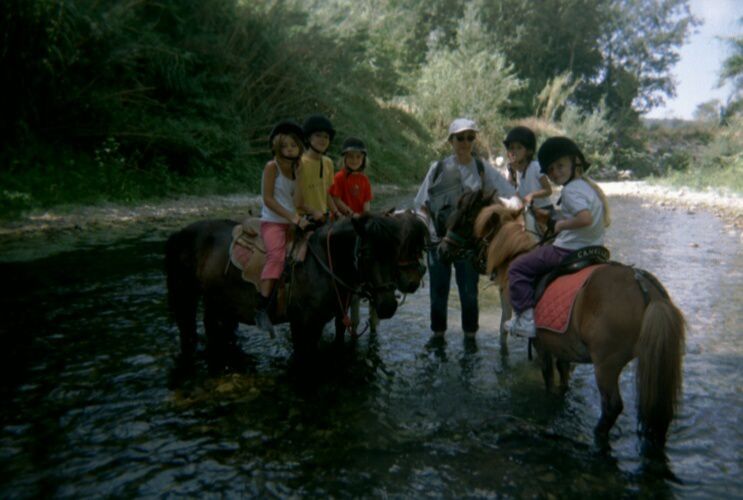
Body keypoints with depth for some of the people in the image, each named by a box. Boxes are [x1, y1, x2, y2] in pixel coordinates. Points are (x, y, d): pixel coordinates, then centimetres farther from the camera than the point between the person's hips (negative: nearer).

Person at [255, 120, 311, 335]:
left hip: (293, 222, 7)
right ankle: (261, 308, -29)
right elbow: (267, 198, -14)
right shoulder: (272, 167, -7)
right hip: (272, 221, -7)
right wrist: (292, 217, -20)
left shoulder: (297, 169, 12)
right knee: (277, 255, -28)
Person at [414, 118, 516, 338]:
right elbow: (423, 203, 5)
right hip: (439, 238, 1)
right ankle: (437, 335, 26)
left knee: (469, 291, 6)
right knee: (438, 290, 10)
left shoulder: (482, 168, -2)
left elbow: (509, 196, -5)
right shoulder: (438, 168, 0)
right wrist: (435, 220, -9)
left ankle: (470, 336, 23)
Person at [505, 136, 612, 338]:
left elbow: (586, 218, -34)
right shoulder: (591, 186, 13)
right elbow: (605, 221, 22)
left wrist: (561, 224, -17)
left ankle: (526, 318, -8)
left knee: (518, 268, -2)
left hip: (568, 251, -10)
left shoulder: (571, 189, -17)